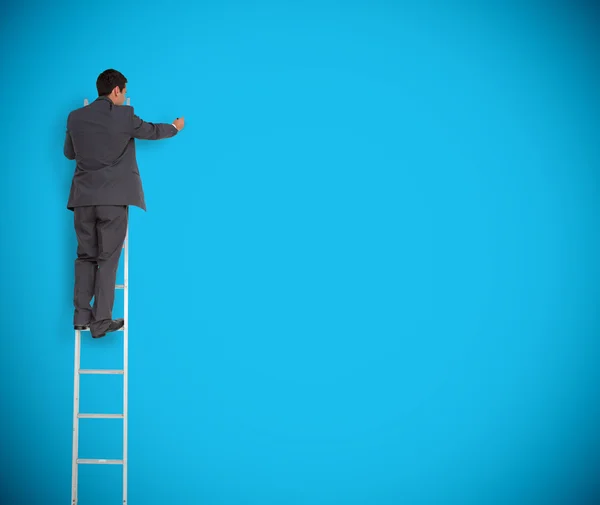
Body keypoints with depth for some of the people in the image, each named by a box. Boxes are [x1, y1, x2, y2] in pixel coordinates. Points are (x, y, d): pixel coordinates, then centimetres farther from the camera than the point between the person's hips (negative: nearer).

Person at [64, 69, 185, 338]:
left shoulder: (75, 117, 6)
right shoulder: (124, 115, -4)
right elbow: (152, 131, 13)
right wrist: (175, 127, 33)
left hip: (84, 198, 4)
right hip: (113, 199, -4)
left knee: (85, 257, 12)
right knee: (107, 259, 0)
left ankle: (82, 316, 10)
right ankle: (101, 322, 0)